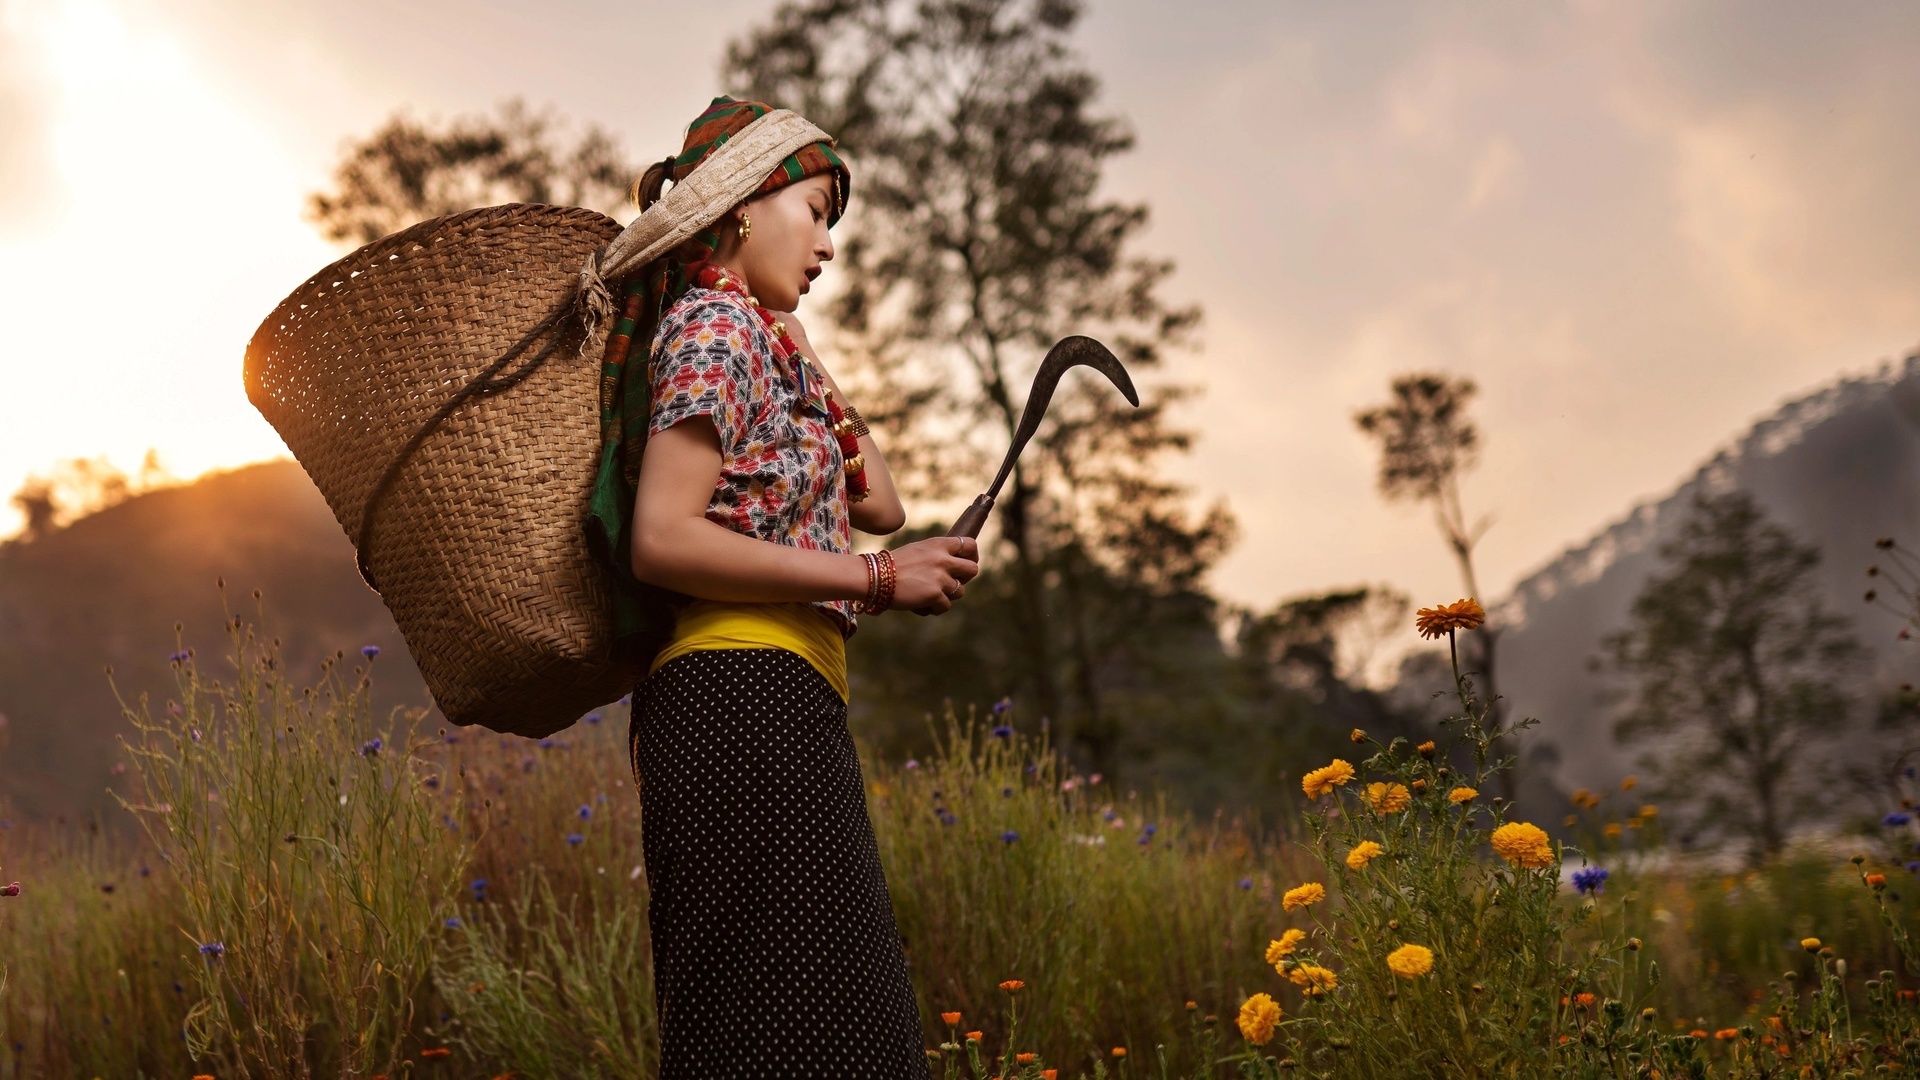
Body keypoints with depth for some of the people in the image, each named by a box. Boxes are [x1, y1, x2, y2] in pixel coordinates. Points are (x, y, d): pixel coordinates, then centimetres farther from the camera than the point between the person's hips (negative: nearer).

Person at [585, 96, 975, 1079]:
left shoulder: (760, 338, 27)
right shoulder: (719, 326, -1)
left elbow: (880, 503, 25)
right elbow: (662, 540, -14)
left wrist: (792, 342, 25)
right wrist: (876, 576, -11)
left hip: (783, 707, 10)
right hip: (747, 692, -10)